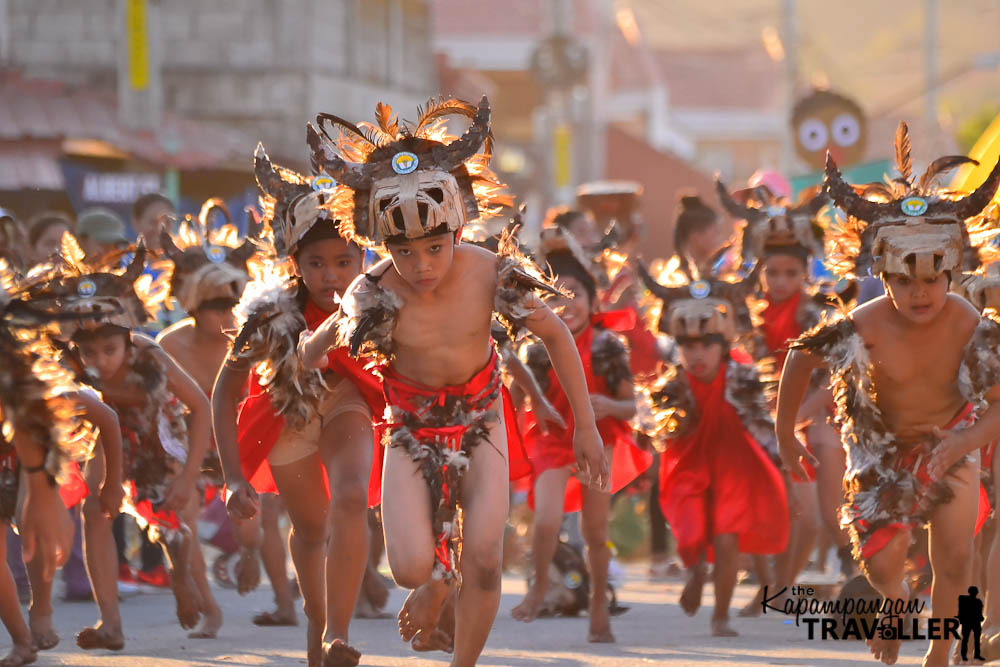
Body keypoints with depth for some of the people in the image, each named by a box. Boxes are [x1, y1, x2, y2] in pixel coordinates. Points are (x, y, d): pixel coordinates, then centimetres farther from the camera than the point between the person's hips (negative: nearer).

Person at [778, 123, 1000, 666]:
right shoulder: (864, 328, -31)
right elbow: (800, 358, -13)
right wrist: (786, 435, -5)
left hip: (950, 440, 1)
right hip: (884, 443, -1)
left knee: (954, 564, -7)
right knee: (881, 562, -9)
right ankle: (895, 605, 30)